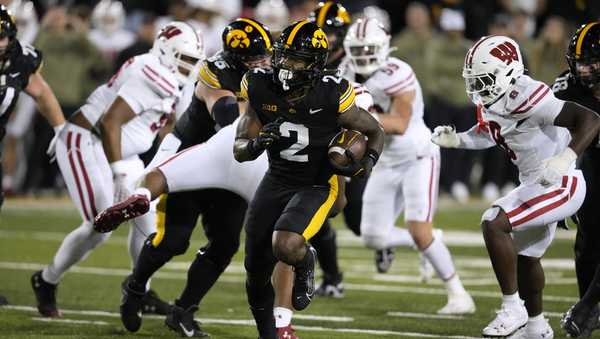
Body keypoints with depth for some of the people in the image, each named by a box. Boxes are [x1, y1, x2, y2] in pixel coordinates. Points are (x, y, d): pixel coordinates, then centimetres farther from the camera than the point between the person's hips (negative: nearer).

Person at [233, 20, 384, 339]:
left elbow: (375, 131, -3)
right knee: (256, 271, 7)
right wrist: (257, 143, -30)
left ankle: (305, 264, 7)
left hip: (316, 186, -4)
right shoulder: (261, 88, -12)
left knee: (286, 246, -31)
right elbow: (239, 150, -7)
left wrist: (367, 163, -22)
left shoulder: (331, 95, -20)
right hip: (276, 180, 4)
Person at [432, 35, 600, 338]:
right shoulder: (489, 101, 2)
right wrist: (456, 140, 7)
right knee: (524, 255, 23)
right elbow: (489, 135, 24)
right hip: (537, 186, 10)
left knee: (493, 223, -21)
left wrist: (565, 159, -41)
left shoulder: (526, 97, -26)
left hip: (560, 184, -10)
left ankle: (512, 309, -12)